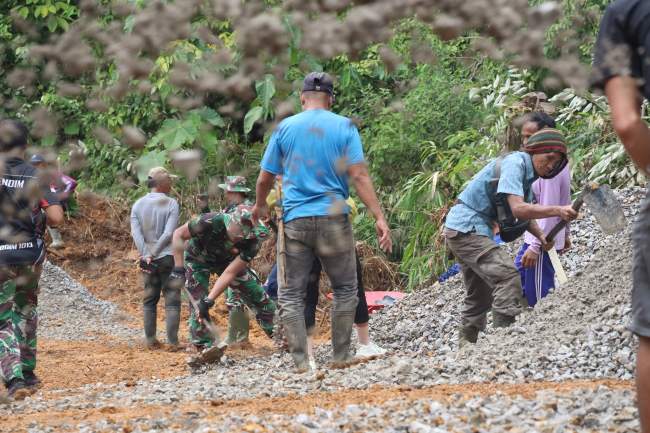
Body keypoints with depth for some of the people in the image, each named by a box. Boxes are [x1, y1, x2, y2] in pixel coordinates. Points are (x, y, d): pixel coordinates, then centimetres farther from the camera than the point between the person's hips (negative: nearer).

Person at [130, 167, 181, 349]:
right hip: (168, 258, -4)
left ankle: (150, 340, 12)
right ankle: (172, 341, -4)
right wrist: (154, 253, -10)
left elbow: (136, 233, -5)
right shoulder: (171, 204, -6)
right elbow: (169, 233, -14)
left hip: (147, 260, 4)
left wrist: (146, 254, -10)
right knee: (172, 300, 1)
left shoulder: (138, 205, 5)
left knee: (149, 300, 12)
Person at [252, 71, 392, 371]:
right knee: (345, 289, 13)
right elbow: (359, 176, -8)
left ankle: (301, 360, 0)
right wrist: (379, 217, -7)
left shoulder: (285, 128, 4)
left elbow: (265, 178, 10)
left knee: (291, 295, 7)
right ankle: (341, 355, 11)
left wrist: (260, 206, 30)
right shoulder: (344, 127, 1)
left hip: (295, 220, 1)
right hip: (333, 219, -1)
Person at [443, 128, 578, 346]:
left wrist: (540, 235, -5)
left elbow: (525, 213, 13)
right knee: (507, 276, -21)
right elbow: (518, 209, -28)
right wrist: (557, 211, -31)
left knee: (480, 295, 18)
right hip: (466, 227, -11)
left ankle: (466, 345, 28)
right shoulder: (514, 163, -18)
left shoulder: (528, 173, 12)